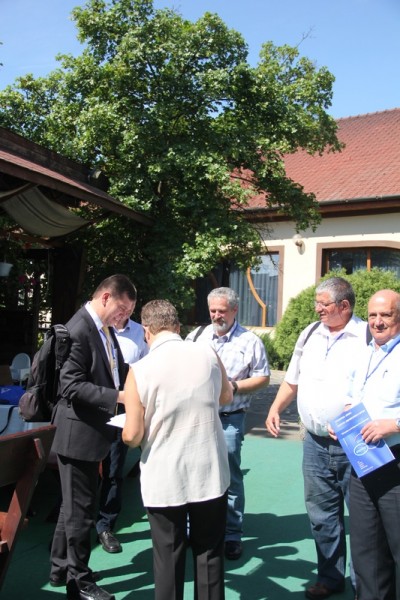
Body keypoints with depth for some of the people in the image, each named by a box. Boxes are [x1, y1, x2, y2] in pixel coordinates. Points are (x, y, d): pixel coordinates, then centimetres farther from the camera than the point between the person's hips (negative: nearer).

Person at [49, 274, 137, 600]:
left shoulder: (104, 327, 6)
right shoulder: (78, 329, -22)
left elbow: (113, 370, 12)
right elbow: (72, 386, -26)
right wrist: (118, 396, -29)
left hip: (92, 429, 10)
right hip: (78, 432, -10)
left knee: (74, 505, 23)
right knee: (80, 509, 7)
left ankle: (62, 569, 41)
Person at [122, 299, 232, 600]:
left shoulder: (140, 370, -14)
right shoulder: (208, 355, -6)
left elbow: (132, 436, -11)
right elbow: (226, 396, 13)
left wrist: (128, 432, 11)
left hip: (164, 478, -2)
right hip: (210, 473, 2)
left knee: (168, 557, 14)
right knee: (210, 553, 17)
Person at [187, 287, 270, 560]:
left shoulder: (250, 341, -3)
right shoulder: (197, 336, 7)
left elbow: (263, 377, -2)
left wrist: (235, 386, -15)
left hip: (229, 419, -3)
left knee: (230, 477, 5)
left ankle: (232, 535, 20)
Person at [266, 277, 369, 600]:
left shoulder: (368, 336, -9)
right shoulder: (309, 334, 9)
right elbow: (292, 380, 17)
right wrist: (276, 409, 4)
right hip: (315, 443, 5)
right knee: (322, 514, 15)